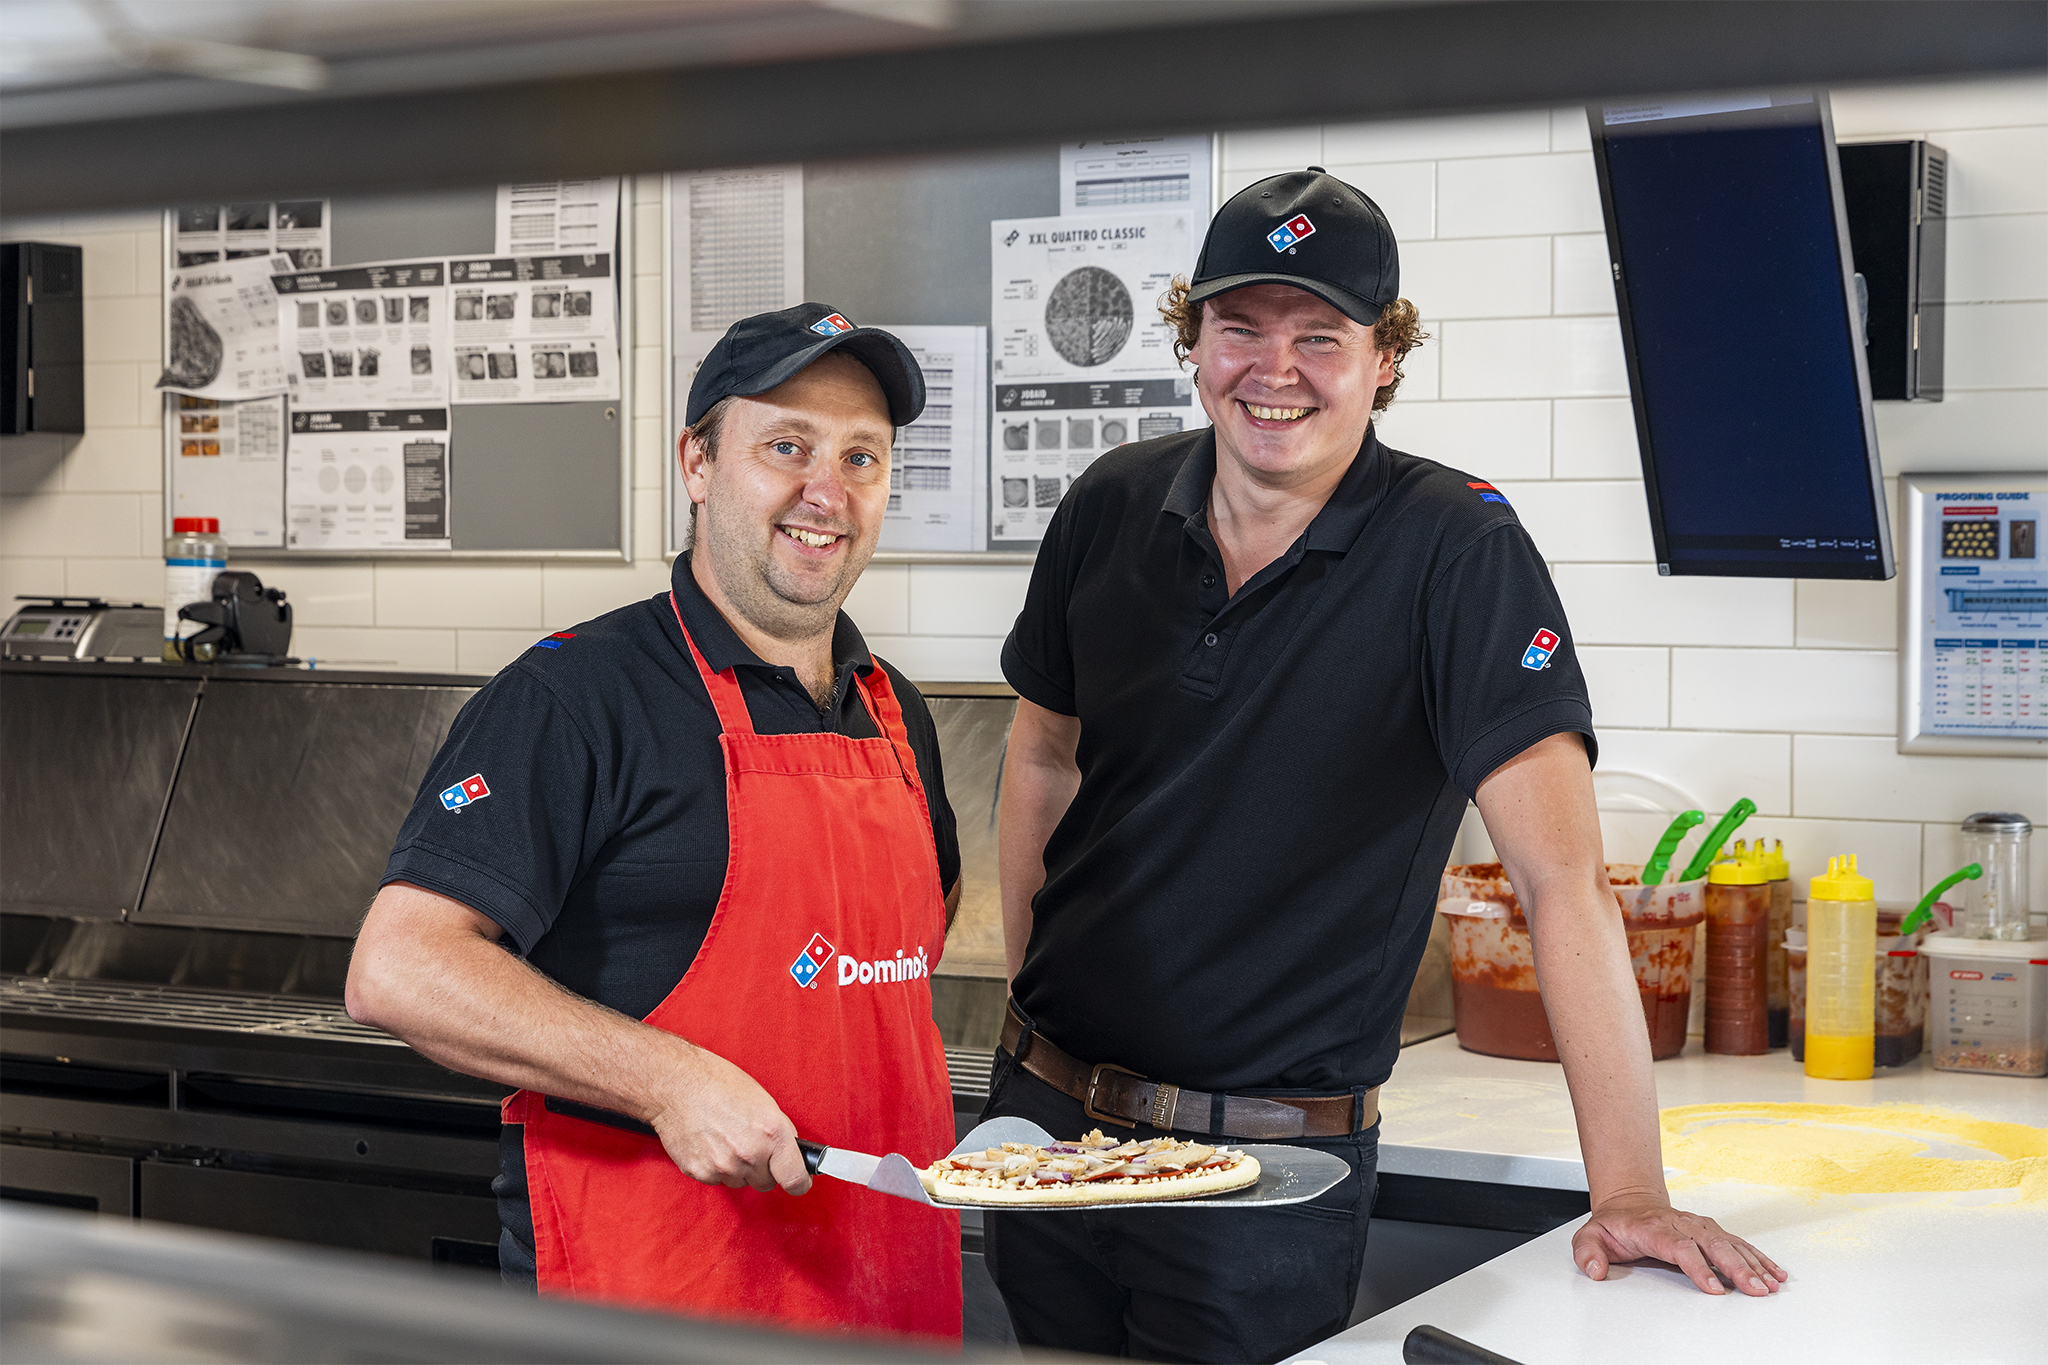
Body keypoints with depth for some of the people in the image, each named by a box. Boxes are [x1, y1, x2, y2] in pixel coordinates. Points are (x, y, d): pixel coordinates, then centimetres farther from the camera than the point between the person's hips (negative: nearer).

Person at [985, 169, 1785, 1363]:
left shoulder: (1457, 555, -15)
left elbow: (1561, 874, -20)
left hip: (1270, 1171, -4)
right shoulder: (1114, 508, -1)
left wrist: (1631, 1194, -24)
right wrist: (1032, 993, 9)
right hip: (1045, 1107, 4)